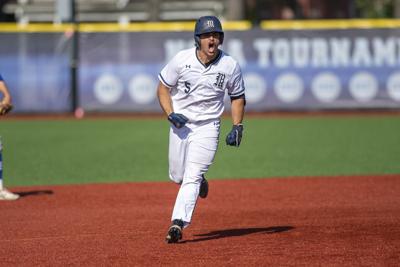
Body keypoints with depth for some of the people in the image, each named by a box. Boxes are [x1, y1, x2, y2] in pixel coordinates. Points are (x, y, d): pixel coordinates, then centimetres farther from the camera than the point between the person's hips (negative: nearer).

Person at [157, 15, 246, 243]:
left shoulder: (230, 66, -8)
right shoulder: (181, 60, -10)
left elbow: (238, 97, 6)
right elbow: (163, 88, 0)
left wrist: (237, 127, -4)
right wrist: (171, 114, -14)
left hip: (207, 126, -2)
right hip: (180, 123, 2)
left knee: (192, 176, -15)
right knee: (178, 176, 10)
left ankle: (178, 223, -21)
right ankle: (200, 182, 45)